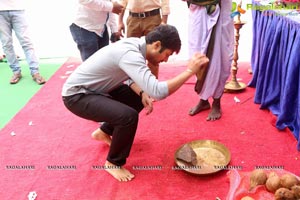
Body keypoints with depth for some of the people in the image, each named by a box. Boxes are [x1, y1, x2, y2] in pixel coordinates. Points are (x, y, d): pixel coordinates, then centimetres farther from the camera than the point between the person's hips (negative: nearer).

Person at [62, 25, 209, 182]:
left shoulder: (135, 44, -3)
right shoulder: (130, 53, -31)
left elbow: (129, 76, 11)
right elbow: (158, 92, -41)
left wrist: (142, 94, -8)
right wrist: (189, 71, -31)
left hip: (96, 89, 9)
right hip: (76, 95, -9)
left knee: (139, 99, 15)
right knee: (128, 116, -28)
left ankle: (103, 132, 30)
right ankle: (113, 163, -2)